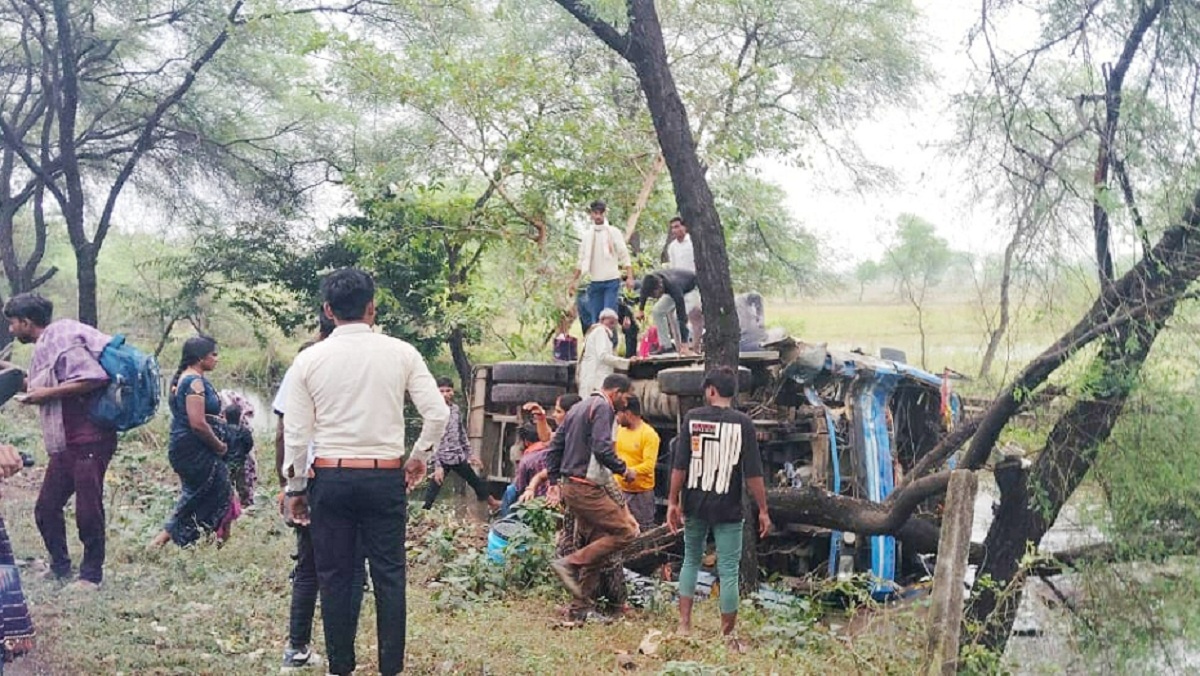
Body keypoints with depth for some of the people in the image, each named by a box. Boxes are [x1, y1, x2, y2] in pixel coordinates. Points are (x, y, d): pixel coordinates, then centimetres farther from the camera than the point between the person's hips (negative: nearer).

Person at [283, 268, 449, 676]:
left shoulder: (309, 359, -1)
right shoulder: (401, 353, -2)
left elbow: (295, 432, 0)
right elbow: (438, 413, -5)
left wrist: (295, 487, 10)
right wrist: (419, 454, 12)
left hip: (330, 478, 0)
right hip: (386, 477, 0)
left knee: (334, 577, 9)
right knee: (389, 575, 6)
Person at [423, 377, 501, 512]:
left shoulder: (455, 408, 6)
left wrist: (471, 453, 16)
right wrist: (437, 465, -22)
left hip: (459, 457, 7)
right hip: (443, 459, -7)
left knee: (476, 481, 19)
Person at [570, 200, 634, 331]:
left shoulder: (614, 232, 1)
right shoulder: (587, 235, 11)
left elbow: (624, 256, -3)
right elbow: (582, 261, 16)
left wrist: (629, 277, -13)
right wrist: (573, 281, 11)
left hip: (611, 281, -4)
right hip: (594, 282, 4)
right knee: (595, 317, 3)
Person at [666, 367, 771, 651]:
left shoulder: (693, 417, -2)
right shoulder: (743, 422, -6)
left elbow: (679, 464, -4)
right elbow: (753, 473, -7)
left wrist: (673, 501, 3)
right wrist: (763, 510, -1)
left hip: (695, 505, 2)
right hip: (728, 509, -2)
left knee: (691, 561, 19)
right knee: (728, 571, 4)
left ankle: (684, 625, 16)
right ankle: (728, 636, 8)